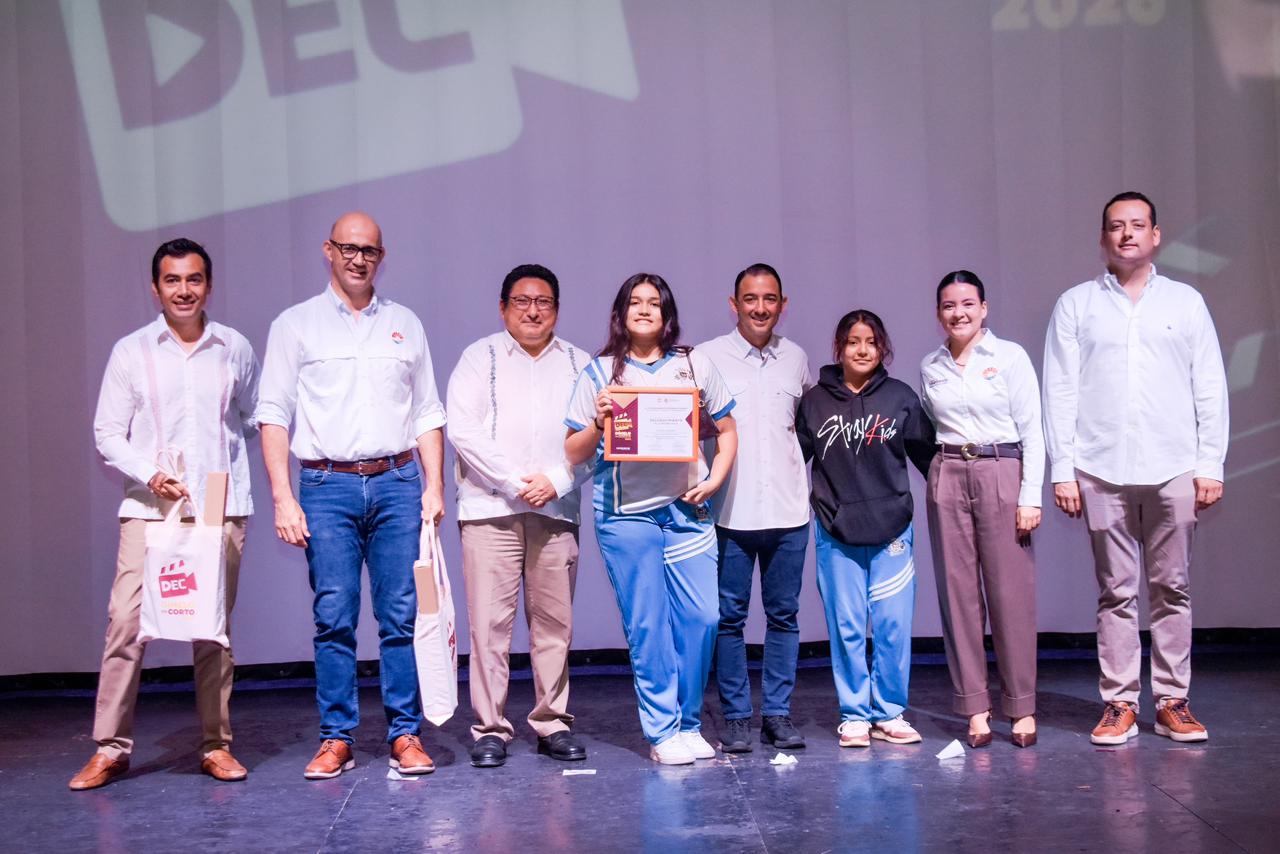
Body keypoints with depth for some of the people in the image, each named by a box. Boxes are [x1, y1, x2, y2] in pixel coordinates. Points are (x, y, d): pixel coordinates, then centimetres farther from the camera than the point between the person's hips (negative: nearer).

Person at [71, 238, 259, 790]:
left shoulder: (235, 349, 10)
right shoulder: (131, 351, 6)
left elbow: (252, 418, 22)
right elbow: (107, 433, 4)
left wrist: (225, 458, 8)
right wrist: (149, 474, -11)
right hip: (148, 509, -1)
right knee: (126, 624, -8)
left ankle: (216, 745, 14)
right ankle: (111, 748, 3)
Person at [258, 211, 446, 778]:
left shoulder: (405, 325, 15)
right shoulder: (296, 324, 7)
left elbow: (428, 412, 15)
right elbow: (273, 415, 2)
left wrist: (434, 485, 5)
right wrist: (282, 497, -7)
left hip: (397, 482, 2)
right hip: (328, 486, -2)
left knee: (402, 615, 1)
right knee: (333, 618, -1)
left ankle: (405, 735, 9)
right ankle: (336, 738, 9)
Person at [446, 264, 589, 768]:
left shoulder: (578, 364, 15)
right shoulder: (479, 358, 9)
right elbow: (463, 431, -2)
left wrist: (557, 480, -8)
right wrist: (514, 483, -9)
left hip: (557, 511, 2)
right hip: (490, 508, -2)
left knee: (554, 622, 4)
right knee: (489, 621, -4)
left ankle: (552, 725, 14)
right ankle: (490, 730, 3)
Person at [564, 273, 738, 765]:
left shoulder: (694, 365, 11)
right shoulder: (599, 373, 6)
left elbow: (726, 430, 15)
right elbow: (573, 453, 6)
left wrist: (715, 478, -1)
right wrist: (598, 424, -13)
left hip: (686, 509, 2)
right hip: (626, 514, -2)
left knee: (702, 617, -1)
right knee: (647, 625, 1)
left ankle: (688, 724, 17)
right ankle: (663, 732, 12)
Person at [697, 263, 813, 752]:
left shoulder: (796, 358, 10)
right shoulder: (707, 357, 0)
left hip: (788, 510, 3)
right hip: (731, 510, -3)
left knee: (783, 615, 7)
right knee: (730, 617, 2)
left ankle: (778, 715, 17)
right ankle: (735, 718, 12)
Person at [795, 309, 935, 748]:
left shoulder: (900, 397, 4)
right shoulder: (814, 401, 3)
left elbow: (927, 453, 10)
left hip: (891, 528, 0)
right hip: (835, 531, 0)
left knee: (893, 625, 1)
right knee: (846, 626, 4)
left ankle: (889, 713, 15)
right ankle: (854, 715, 14)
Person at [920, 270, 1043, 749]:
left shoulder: (1010, 357, 2)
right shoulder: (930, 368, 11)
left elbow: (1032, 431, -1)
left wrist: (1030, 496, -7)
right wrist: (941, 473, 5)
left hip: (1001, 474, -3)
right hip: (947, 479, 3)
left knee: (1012, 592, -3)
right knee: (959, 592, 1)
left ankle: (1021, 707, 7)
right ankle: (974, 707, 8)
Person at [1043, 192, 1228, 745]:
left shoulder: (1186, 302, 11)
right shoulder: (1076, 305, 8)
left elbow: (1210, 387, 8)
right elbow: (1060, 392, 3)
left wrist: (1211, 463, -1)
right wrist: (1061, 469, -3)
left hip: (1174, 470, 1)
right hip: (1102, 472, -1)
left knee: (1172, 590, 4)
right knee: (1115, 592, 3)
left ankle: (1172, 703, 11)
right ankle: (1119, 704, 8)